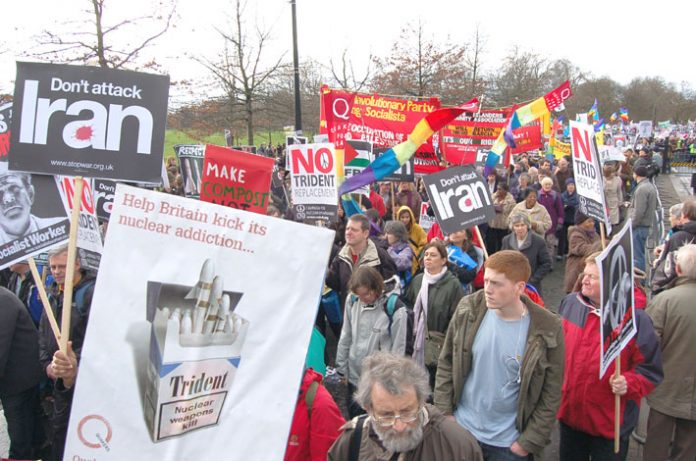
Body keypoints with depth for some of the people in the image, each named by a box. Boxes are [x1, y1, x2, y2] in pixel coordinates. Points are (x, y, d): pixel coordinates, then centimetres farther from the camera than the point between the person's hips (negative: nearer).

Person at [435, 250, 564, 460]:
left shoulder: (547, 330, -15)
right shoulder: (468, 310, -9)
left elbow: (550, 395, -8)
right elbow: (446, 363, 1)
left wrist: (529, 442, -7)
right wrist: (444, 414, -2)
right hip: (459, 429, 2)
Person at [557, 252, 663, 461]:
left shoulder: (636, 318, -16)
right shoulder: (569, 303, -2)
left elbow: (651, 370, -10)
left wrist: (629, 383, -27)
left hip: (611, 424, -4)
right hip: (569, 414, 4)